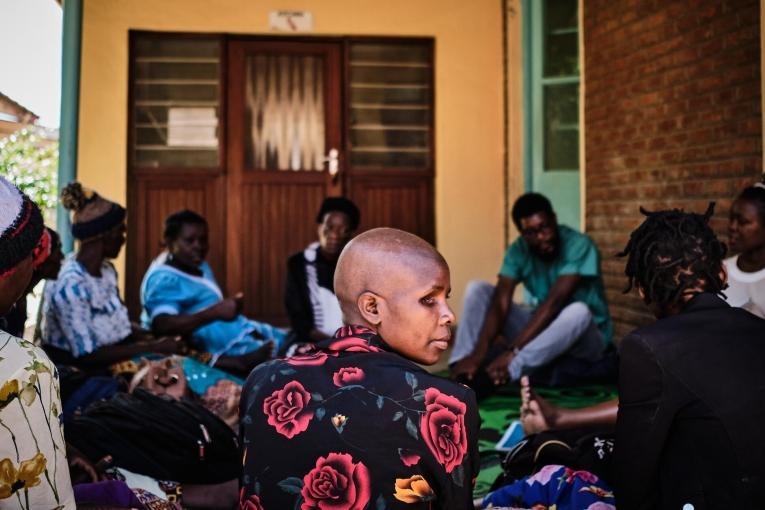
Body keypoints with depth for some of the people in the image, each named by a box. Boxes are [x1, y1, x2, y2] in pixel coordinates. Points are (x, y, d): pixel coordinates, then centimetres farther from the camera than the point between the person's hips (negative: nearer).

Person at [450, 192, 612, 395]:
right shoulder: (519, 250, -8)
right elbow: (500, 302, -19)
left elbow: (554, 302, -32)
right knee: (477, 289, -9)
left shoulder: (579, 246, -22)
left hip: (588, 336, -4)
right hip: (542, 328, 5)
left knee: (579, 311, -40)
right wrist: (478, 353, -35)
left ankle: (488, 378, -45)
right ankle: (461, 376, -25)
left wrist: (512, 352, -38)